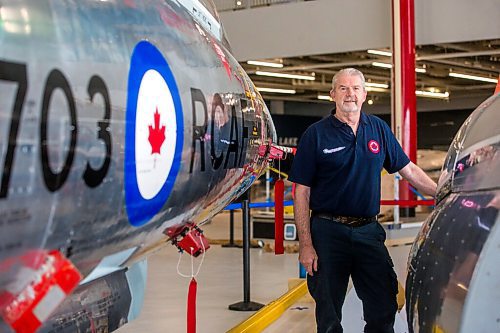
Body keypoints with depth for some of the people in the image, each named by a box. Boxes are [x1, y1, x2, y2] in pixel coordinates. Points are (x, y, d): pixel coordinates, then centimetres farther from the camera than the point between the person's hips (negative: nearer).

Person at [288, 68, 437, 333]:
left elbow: (409, 170, 14)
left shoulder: (378, 129, 8)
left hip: (369, 231, 3)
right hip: (328, 232, -3)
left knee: (384, 310, 7)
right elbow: (302, 192, -5)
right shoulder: (316, 134, -3)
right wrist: (305, 244, -11)